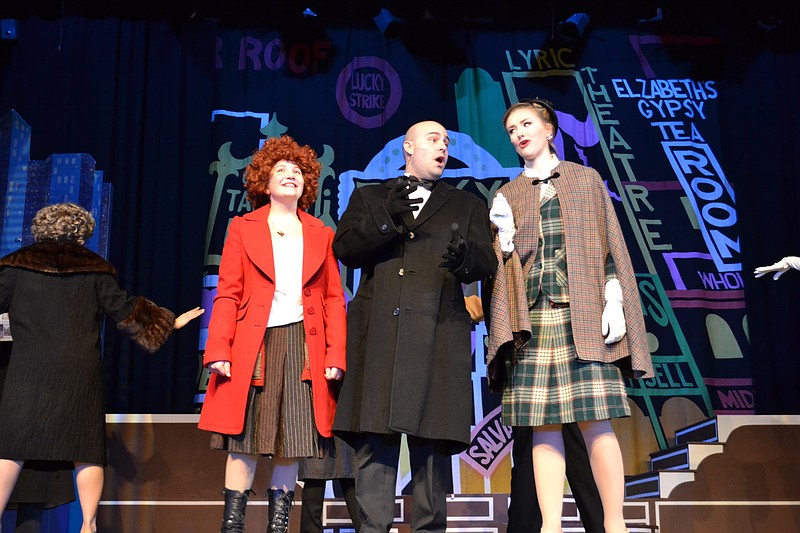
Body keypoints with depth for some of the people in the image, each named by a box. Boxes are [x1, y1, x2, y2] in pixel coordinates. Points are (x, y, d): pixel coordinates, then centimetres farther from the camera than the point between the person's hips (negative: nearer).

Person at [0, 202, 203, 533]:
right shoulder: (93, 268, 6)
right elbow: (124, 310, 5)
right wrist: (170, 322, 16)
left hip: (29, 369, 0)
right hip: (81, 371, 1)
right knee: (85, 447, 6)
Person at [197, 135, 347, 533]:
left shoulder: (321, 234, 15)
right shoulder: (243, 228, 10)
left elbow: (334, 299, 9)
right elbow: (227, 294, 3)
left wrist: (336, 355, -2)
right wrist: (218, 350, -8)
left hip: (304, 347, 2)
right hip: (253, 347, -1)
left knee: (291, 444, 3)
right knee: (244, 441, -2)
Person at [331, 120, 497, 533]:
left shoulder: (467, 205, 21)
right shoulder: (368, 198, 20)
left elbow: (486, 263, 7)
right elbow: (345, 249, 6)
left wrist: (464, 257, -16)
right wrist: (387, 221, -8)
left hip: (437, 339, 0)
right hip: (377, 337, 0)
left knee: (431, 442, -3)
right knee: (374, 441, -4)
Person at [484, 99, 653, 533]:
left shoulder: (586, 180, 12)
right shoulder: (506, 195, 17)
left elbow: (609, 244, 6)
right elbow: (501, 260, 14)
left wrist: (614, 302, -4)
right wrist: (504, 237, -7)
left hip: (583, 315, -2)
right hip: (530, 317, 2)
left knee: (594, 420, -8)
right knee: (543, 425, -2)